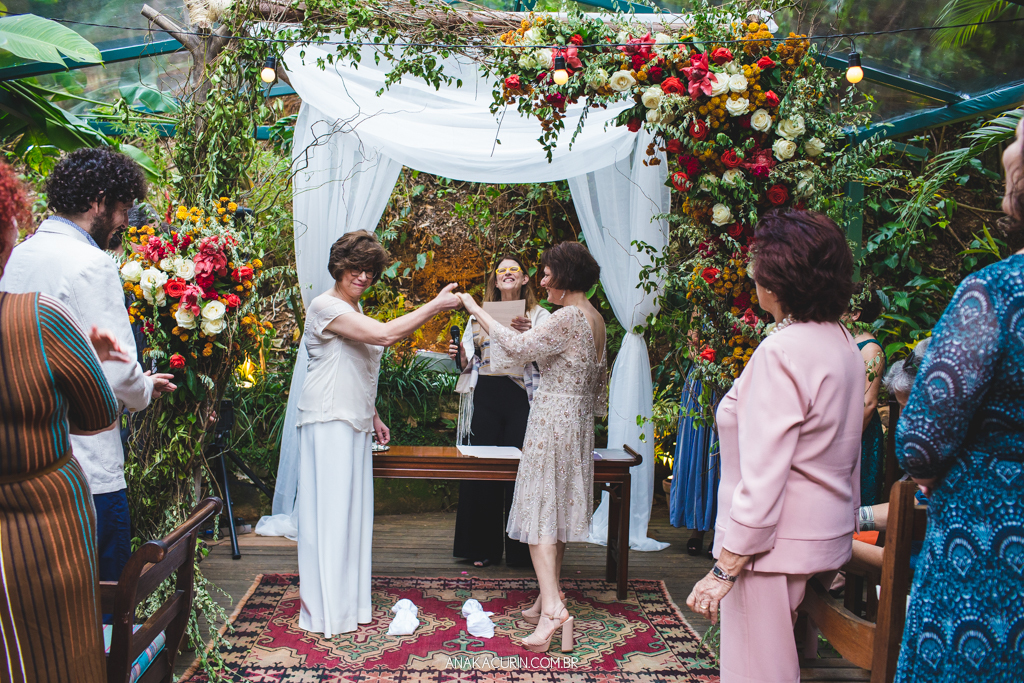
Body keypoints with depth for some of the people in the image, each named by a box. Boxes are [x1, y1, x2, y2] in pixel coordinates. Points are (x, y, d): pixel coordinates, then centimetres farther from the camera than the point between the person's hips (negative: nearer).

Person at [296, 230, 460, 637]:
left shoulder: (355, 310, 17)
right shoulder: (326, 306, -14)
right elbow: (385, 334, -25)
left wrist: (373, 417, 22)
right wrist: (435, 306, -19)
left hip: (354, 423, 9)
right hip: (329, 422, -9)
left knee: (353, 510, 11)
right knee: (330, 510, -5)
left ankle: (349, 604, 21)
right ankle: (326, 613, 4)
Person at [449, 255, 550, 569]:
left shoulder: (539, 316, 6)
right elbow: (469, 362, 19)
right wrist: (458, 355, -2)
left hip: (521, 398, -3)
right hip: (486, 397, 3)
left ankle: (520, 550, 10)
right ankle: (483, 547, 17)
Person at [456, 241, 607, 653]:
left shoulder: (568, 317, -18)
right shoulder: (596, 318, 10)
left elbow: (518, 348, -22)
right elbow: (598, 375, 17)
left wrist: (478, 312, -14)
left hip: (553, 418, -9)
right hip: (578, 417, 9)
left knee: (539, 510, -7)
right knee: (559, 507, 14)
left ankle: (553, 607, -13)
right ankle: (549, 598, 22)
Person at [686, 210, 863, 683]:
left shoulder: (782, 353, -21)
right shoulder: (842, 344, 7)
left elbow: (763, 476, -24)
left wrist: (725, 568, -18)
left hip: (777, 545, -9)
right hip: (827, 536, 9)